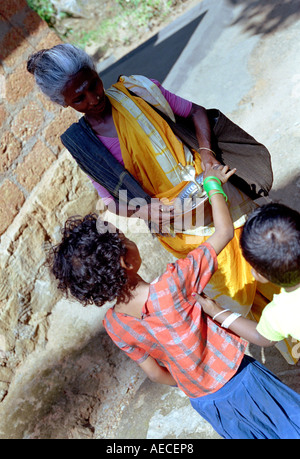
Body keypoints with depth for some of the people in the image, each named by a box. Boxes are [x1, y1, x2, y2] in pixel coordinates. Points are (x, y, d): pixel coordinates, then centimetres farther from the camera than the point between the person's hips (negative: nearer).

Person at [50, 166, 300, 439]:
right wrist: (213, 183, -13)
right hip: (239, 381, -5)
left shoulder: (114, 326, -17)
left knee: (247, 433, 32)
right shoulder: (171, 286, -36)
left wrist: (194, 386, 15)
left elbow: (155, 373, -3)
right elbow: (225, 231, -27)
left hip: (205, 403, 6)